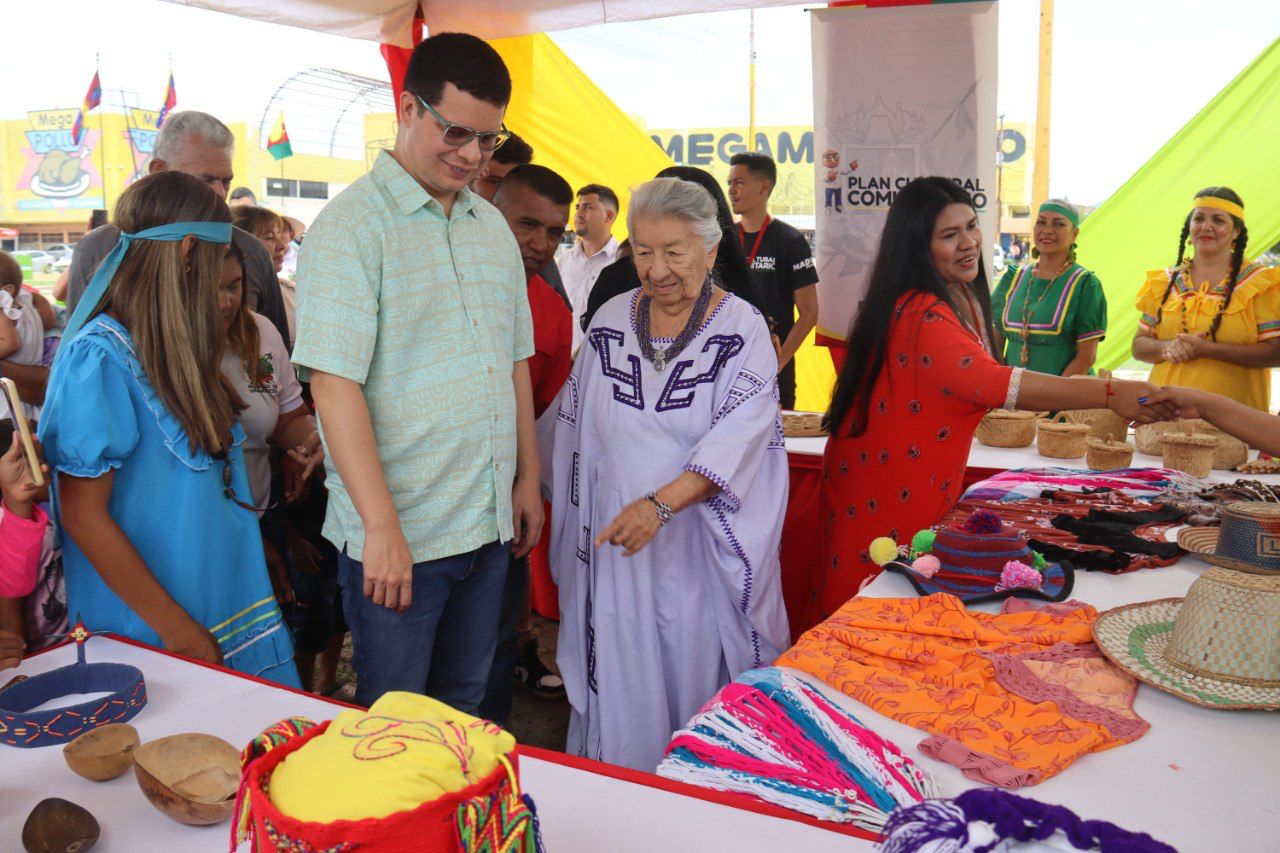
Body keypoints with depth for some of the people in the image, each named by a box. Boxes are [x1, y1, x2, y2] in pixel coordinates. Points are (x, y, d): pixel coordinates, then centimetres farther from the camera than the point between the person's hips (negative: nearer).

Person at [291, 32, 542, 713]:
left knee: (464, 712, 19)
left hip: (489, 527, 6)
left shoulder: (493, 227, 12)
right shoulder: (352, 226, -10)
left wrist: (527, 478, 15)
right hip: (396, 535, -6)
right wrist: (382, 525, -22)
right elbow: (334, 382, -18)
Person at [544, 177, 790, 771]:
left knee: (697, 672, 4)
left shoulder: (743, 331, -6)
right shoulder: (610, 322, 7)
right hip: (614, 540, 3)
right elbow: (574, 431, 16)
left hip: (702, 543, -3)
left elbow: (738, 438, -17)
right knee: (619, 678, 9)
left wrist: (660, 503, -28)